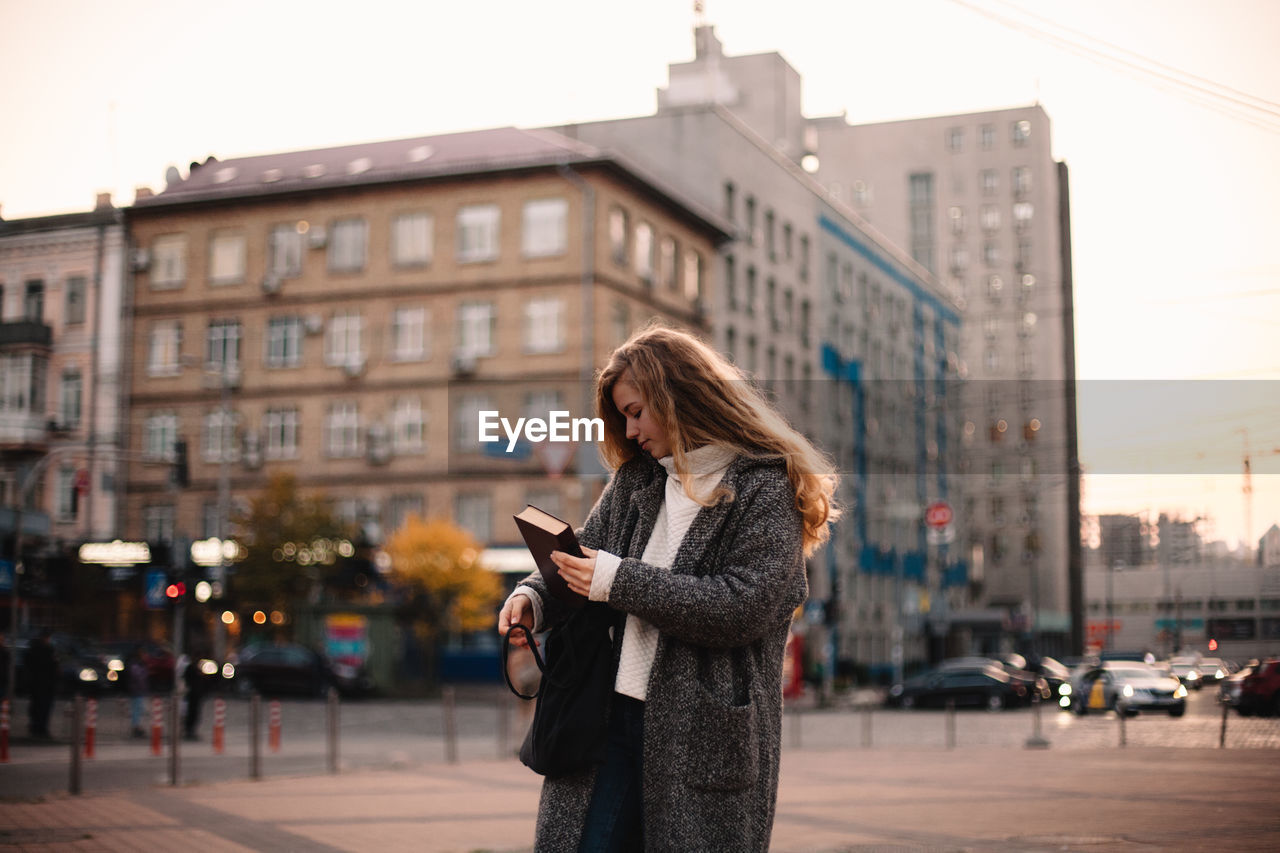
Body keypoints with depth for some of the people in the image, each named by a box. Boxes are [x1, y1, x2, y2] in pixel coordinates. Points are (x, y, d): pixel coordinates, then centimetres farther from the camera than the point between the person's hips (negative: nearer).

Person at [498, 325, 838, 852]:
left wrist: (620, 581, -18)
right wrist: (535, 597, -3)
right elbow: (589, 547, 19)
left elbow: (745, 607, -16)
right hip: (615, 715, 6)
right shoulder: (636, 479, 15)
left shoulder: (766, 488, -6)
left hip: (706, 734, -5)